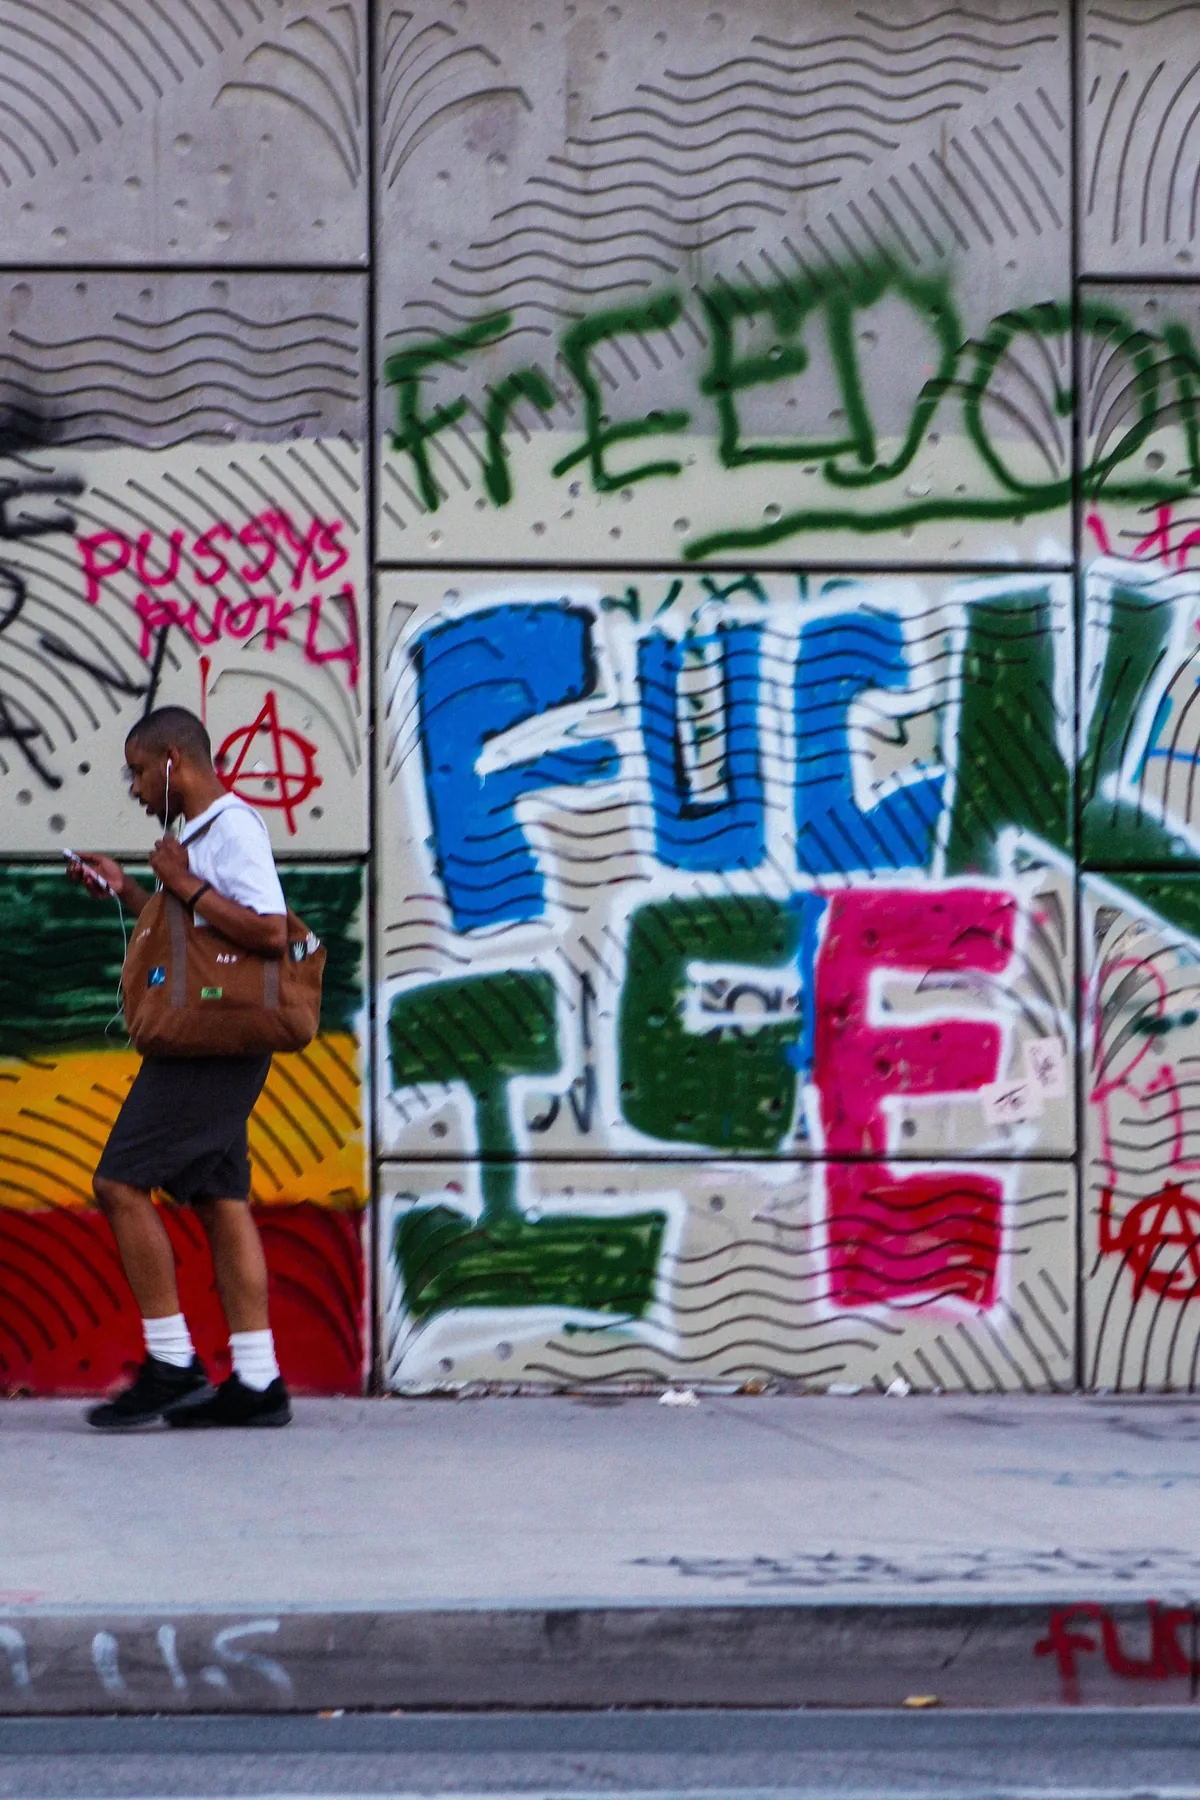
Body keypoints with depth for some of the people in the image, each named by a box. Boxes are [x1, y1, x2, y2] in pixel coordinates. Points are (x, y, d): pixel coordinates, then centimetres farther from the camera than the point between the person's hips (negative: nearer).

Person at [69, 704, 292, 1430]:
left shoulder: (233, 830, -13)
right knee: (219, 1198, 7)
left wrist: (185, 883, -18)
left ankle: (172, 1364, -5)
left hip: (214, 1042, -10)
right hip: (208, 1046, 10)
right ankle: (255, 1380, 6)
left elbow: (271, 932, -23)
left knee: (122, 1182, -8)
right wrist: (127, 891, 20)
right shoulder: (201, 833, 18)